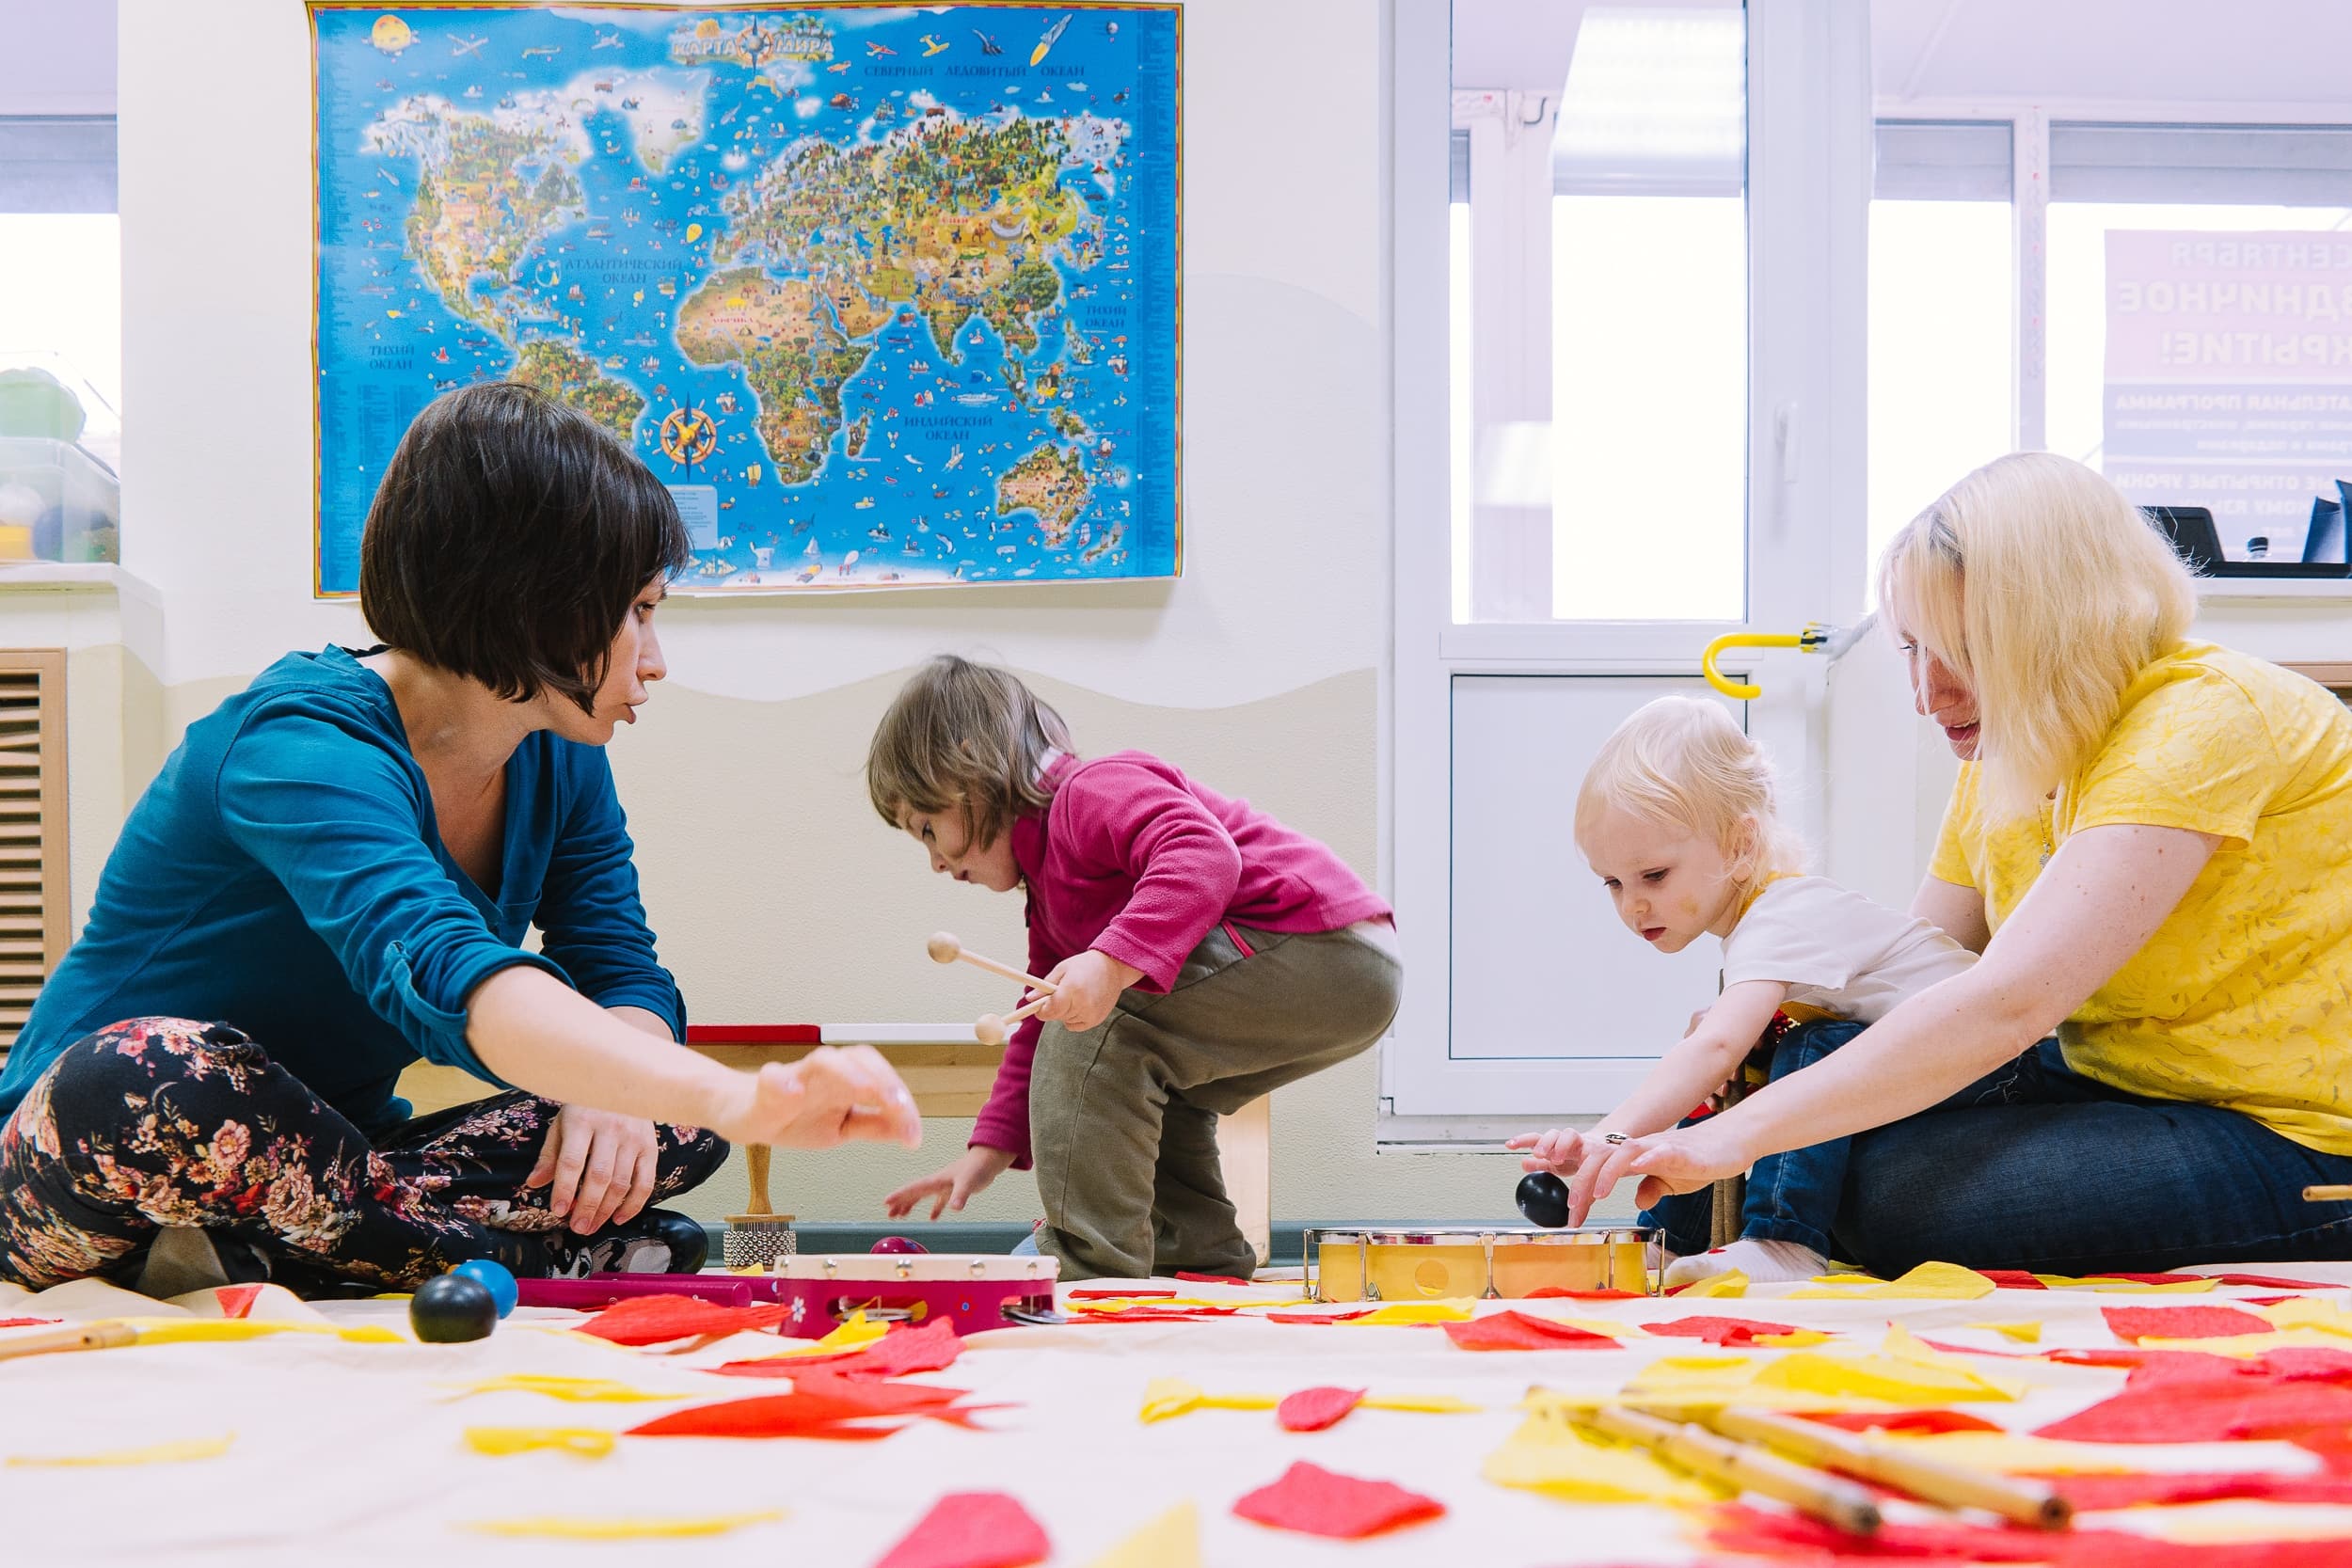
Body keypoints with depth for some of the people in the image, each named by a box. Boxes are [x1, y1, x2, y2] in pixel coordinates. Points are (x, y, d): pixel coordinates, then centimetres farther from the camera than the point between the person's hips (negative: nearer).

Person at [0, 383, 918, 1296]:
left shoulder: (561, 760, 1)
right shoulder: (307, 744, -26)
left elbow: (625, 976, 1)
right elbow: (439, 971, -45)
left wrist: (609, 1095, -25)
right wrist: (739, 1100, -59)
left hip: (318, 1165, 7)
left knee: (676, 1117, -12)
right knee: (150, 1079, -40)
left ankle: (252, 1254, -17)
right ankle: (537, 1255, -24)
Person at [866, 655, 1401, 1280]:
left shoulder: (1093, 791, -11)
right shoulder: (1048, 893, 22)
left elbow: (1205, 855, -30)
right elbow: (1042, 1026, 24)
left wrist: (1112, 963, -38)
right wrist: (993, 1147, 19)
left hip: (1327, 942, -11)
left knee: (1100, 1026, -18)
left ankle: (1092, 1270, -14)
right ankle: (1200, 1261, 25)